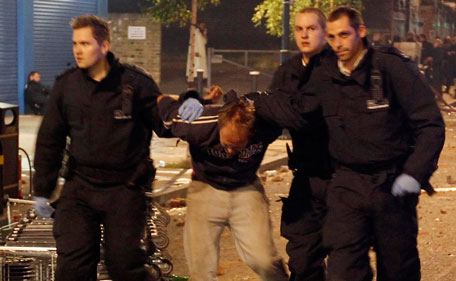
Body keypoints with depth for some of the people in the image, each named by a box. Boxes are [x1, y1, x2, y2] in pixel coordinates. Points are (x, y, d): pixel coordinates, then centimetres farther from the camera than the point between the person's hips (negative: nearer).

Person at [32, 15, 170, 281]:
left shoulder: (135, 82, -7)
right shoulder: (66, 85, 2)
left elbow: (164, 124, -3)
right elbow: (49, 140, 10)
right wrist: (42, 191, 11)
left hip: (124, 189, -3)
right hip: (79, 188, 3)